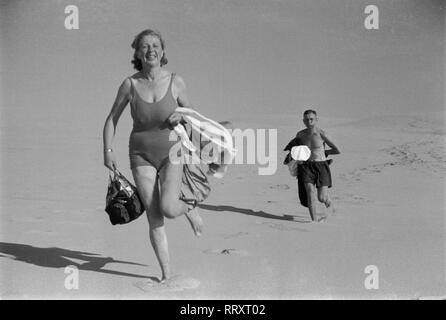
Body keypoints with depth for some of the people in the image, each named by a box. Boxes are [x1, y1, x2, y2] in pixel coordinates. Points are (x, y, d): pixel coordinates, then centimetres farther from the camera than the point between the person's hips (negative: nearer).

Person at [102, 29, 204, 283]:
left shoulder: (175, 81, -8)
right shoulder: (130, 84, -7)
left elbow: (190, 111, 8)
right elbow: (112, 119, 4)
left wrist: (181, 116, -14)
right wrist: (108, 150, -5)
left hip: (171, 153, -1)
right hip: (142, 156, 1)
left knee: (168, 208, -21)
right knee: (154, 218, -2)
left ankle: (189, 209, 16)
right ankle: (167, 274, 12)